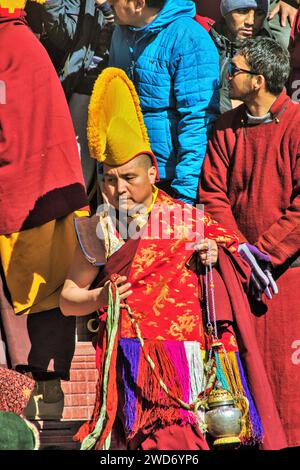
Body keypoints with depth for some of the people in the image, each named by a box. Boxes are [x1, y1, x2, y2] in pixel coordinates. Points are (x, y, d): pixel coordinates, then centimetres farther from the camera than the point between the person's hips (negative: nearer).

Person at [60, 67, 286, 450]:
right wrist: (99, 298, -5)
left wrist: (212, 260, -2)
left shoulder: (187, 220, 8)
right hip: (135, 349, -2)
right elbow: (67, 300, 14)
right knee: (169, 436, -18)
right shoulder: (99, 232, 7)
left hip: (191, 344, 2)